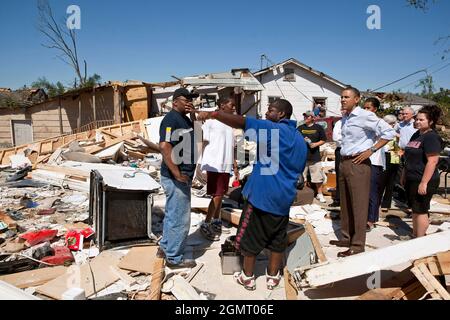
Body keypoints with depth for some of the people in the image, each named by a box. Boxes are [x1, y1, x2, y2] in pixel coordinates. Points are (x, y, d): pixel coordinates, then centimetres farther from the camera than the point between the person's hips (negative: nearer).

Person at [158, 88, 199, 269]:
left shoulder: (184, 118, 14)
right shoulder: (171, 119, -17)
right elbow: (165, 146, -28)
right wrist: (177, 174, -27)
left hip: (182, 176, 10)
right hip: (176, 178, -10)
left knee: (172, 215, 21)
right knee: (180, 219, 0)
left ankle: (165, 248, 36)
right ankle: (174, 259, 14)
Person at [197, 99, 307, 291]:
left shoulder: (273, 129, -11)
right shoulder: (300, 140, 12)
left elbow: (239, 122, -22)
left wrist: (212, 115, -18)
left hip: (262, 194, -6)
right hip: (284, 198, 7)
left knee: (250, 236, 9)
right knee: (277, 239, 16)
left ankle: (247, 277, 20)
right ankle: (273, 277, 26)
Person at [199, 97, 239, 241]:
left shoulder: (230, 124, 16)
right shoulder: (211, 120, -6)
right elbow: (203, 141, -9)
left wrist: (235, 166, 20)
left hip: (226, 165, 7)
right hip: (214, 164, -7)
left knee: (220, 195, 13)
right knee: (217, 195, -7)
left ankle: (216, 221, 26)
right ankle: (206, 225, 4)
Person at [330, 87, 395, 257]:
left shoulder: (365, 116, -10)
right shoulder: (345, 118, 15)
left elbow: (389, 132, -14)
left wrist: (371, 150, -15)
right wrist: (343, 159, 15)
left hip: (358, 164, -8)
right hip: (344, 163, 9)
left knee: (358, 205, -2)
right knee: (345, 204, 14)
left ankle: (357, 245, 5)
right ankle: (347, 238, 26)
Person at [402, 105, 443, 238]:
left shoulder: (431, 137, -15)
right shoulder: (417, 134, 13)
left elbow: (432, 161, -22)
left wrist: (424, 183, -25)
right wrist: (404, 175, 19)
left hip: (423, 181, -9)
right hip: (412, 180, 9)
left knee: (420, 210, -1)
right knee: (415, 210, 16)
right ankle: (414, 236, 27)